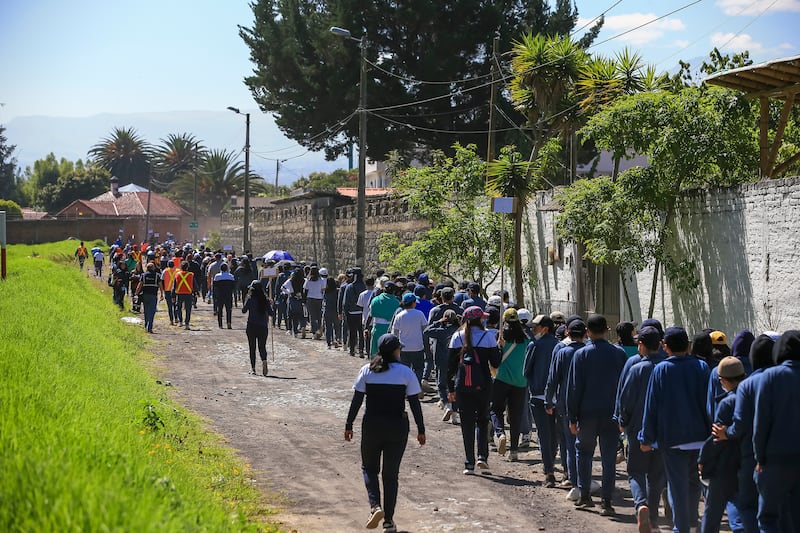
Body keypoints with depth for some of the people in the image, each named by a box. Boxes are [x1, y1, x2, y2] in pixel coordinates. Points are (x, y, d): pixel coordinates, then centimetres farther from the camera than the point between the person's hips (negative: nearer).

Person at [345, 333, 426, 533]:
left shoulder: (367, 370, -1)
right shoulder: (405, 372, -4)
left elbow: (356, 400, -1)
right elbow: (414, 403, -3)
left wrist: (349, 425, 6)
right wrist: (421, 429, 4)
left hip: (371, 426, 0)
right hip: (397, 428, 0)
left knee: (369, 467, 17)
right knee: (391, 473, 9)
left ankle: (375, 506, -7)